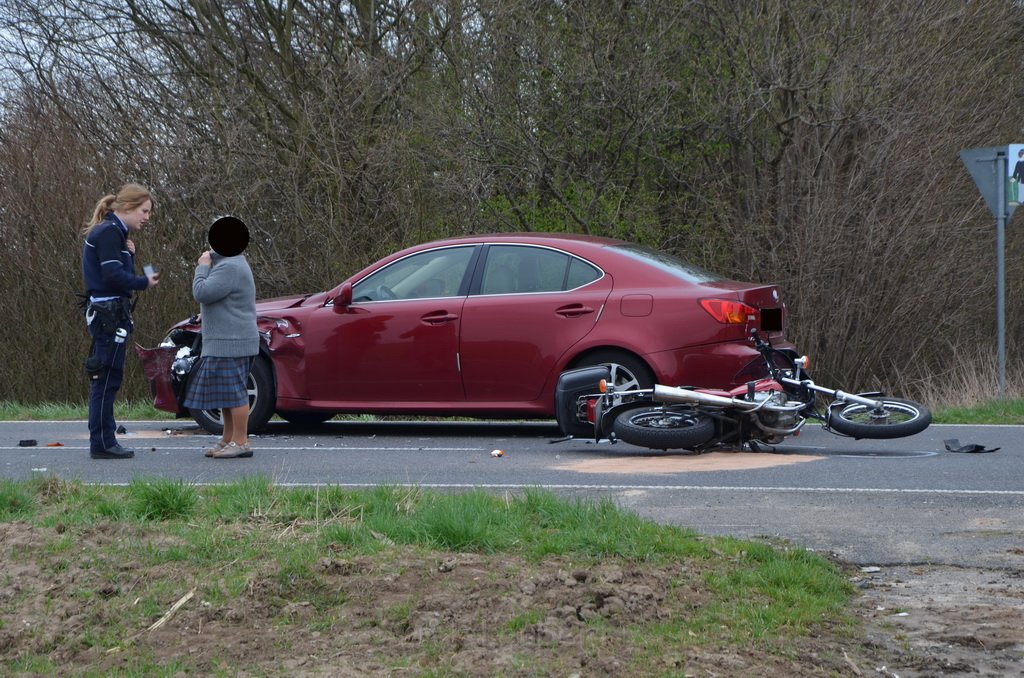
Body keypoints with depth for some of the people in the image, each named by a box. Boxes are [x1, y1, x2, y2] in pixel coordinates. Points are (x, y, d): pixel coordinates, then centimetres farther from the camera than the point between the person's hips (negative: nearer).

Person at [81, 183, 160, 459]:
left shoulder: (113, 232, 18)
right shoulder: (109, 232, -13)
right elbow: (113, 276, -21)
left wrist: (129, 254, 2)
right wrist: (145, 282, -9)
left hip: (107, 314, 11)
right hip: (109, 314, -11)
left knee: (105, 380, 11)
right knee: (107, 379, -7)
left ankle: (103, 441, 15)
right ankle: (102, 443, -4)